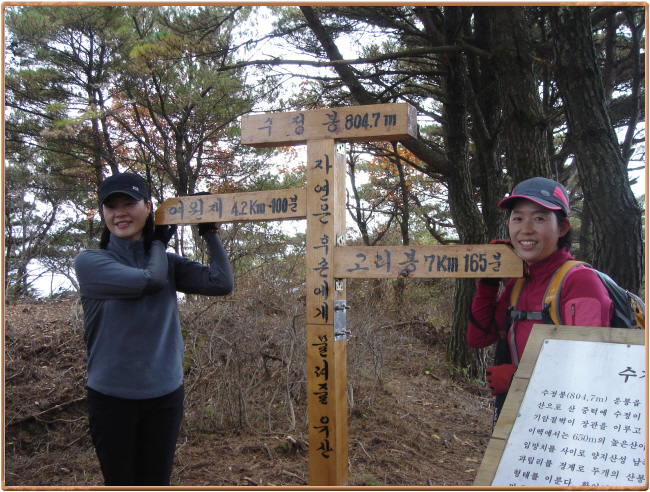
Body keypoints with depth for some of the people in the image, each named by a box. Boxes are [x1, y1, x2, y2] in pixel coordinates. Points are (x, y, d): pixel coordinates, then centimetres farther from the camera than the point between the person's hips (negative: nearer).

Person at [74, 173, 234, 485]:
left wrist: (209, 231, -7)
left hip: (165, 393, 3)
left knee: (157, 482, 13)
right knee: (120, 482, 12)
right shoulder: (90, 262, -7)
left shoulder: (169, 263, 5)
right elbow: (149, 280, -21)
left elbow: (221, 283, -7)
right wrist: (158, 242, -3)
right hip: (111, 397, -2)